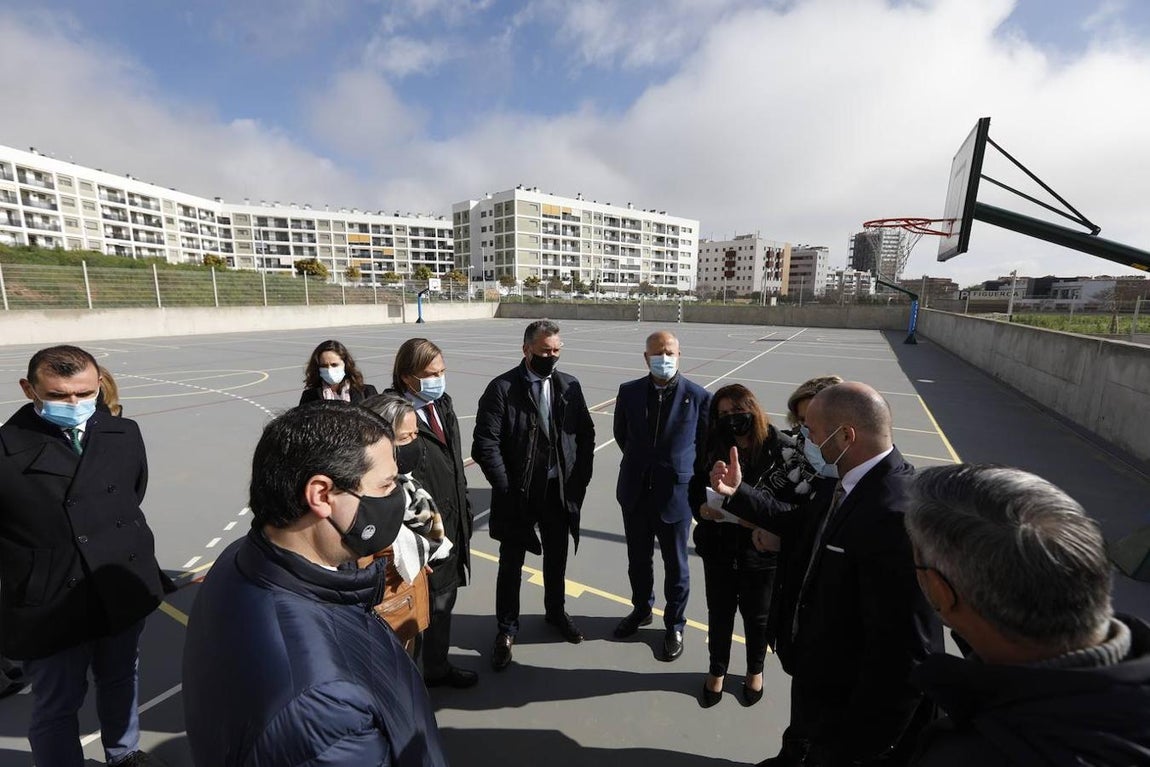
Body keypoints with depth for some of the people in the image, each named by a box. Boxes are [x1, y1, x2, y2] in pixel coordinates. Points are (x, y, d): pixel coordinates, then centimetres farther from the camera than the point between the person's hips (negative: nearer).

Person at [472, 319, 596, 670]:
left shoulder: (570, 385, -1)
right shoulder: (501, 388, -13)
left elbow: (586, 434, 4)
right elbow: (485, 445, -16)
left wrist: (580, 480, -2)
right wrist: (507, 491, -17)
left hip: (560, 491, 4)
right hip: (518, 494, -3)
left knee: (556, 558, 22)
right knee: (511, 565, 13)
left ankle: (556, 612, 47)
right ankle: (507, 628, 36)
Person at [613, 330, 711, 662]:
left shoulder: (698, 396, -12)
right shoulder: (629, 392, -4)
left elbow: (707, 444, 1)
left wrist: (680, 471, 4)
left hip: (675, 495, -2)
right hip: (635, 493, 3)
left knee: (675, 566, 15)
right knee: (638, 559, 20)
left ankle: (674, 625, 38)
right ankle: (641, 610, 46)